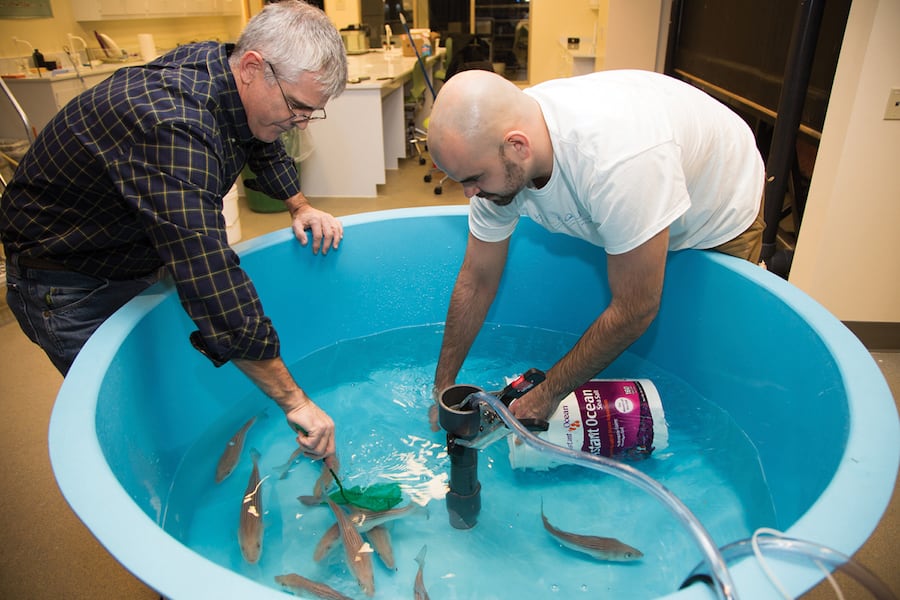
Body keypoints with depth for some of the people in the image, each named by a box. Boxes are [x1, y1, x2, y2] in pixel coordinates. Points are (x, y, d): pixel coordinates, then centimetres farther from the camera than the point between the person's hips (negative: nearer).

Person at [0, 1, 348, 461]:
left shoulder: (219, 68, -12)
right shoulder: (173, 128, -41)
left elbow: (263, 146, 12)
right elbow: (214, 285, -45)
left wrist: (300, 206, -3)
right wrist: (294, 400, -40)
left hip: (140, 257, 8)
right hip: (69, 283, -8)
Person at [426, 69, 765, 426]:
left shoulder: (618, 157, -47)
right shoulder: (496, 161, -25)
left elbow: (635, 312, -36)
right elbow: (476, 281, -13)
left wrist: (547, 394, -25)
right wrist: (443, 387, -8)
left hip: (721, 212, -4)